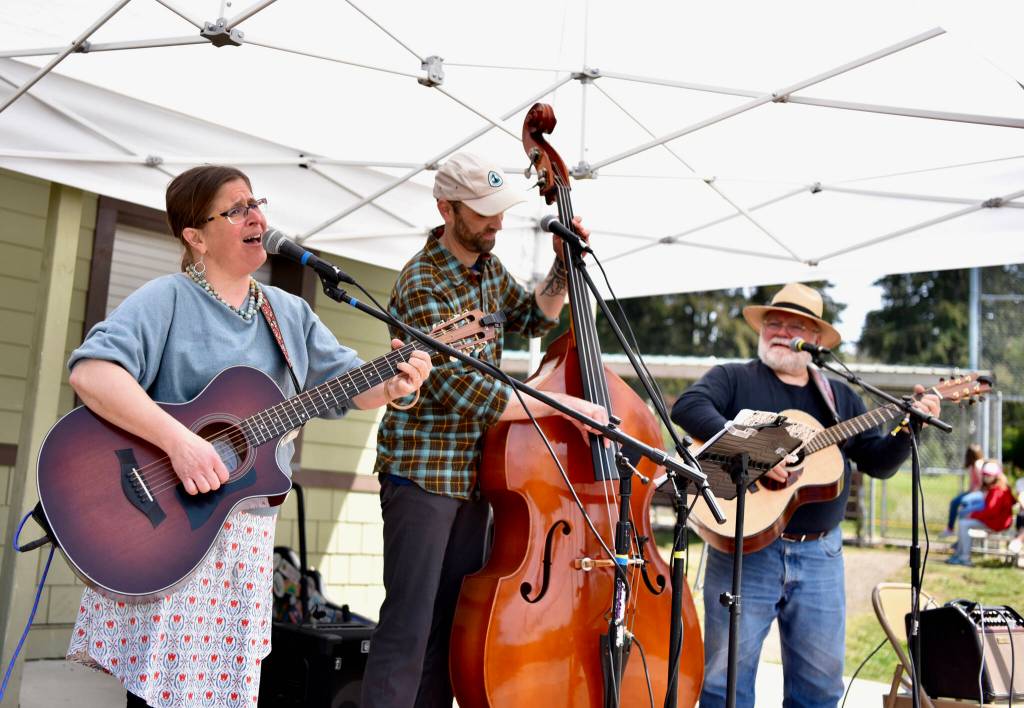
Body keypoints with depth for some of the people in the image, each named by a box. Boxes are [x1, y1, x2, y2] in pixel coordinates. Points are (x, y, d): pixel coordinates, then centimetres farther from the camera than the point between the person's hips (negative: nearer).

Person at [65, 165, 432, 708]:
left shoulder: (290, 312, 12)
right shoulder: (168, 300, -7)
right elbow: (90, 371, -21)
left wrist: (392, 387, -8)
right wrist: (178, 441, -31)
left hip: (248, 534, 5)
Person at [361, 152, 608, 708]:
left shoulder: (487, 266, 8)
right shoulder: (422, 285, -17)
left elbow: (535, 318, 25)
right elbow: (463, 390, -25)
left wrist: (565, 266, 9)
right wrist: (564, 405, -24)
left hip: (472, 472, 8)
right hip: (421, 473, -8)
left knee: (454, 625, 12)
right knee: (409, 626, -6)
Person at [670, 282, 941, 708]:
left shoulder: (839, 396, 16)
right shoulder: (733, 379, 3)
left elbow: (879, 462, 13)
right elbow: (688, 405, -18)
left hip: (819, 553, 4)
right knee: (727, 672, -1)